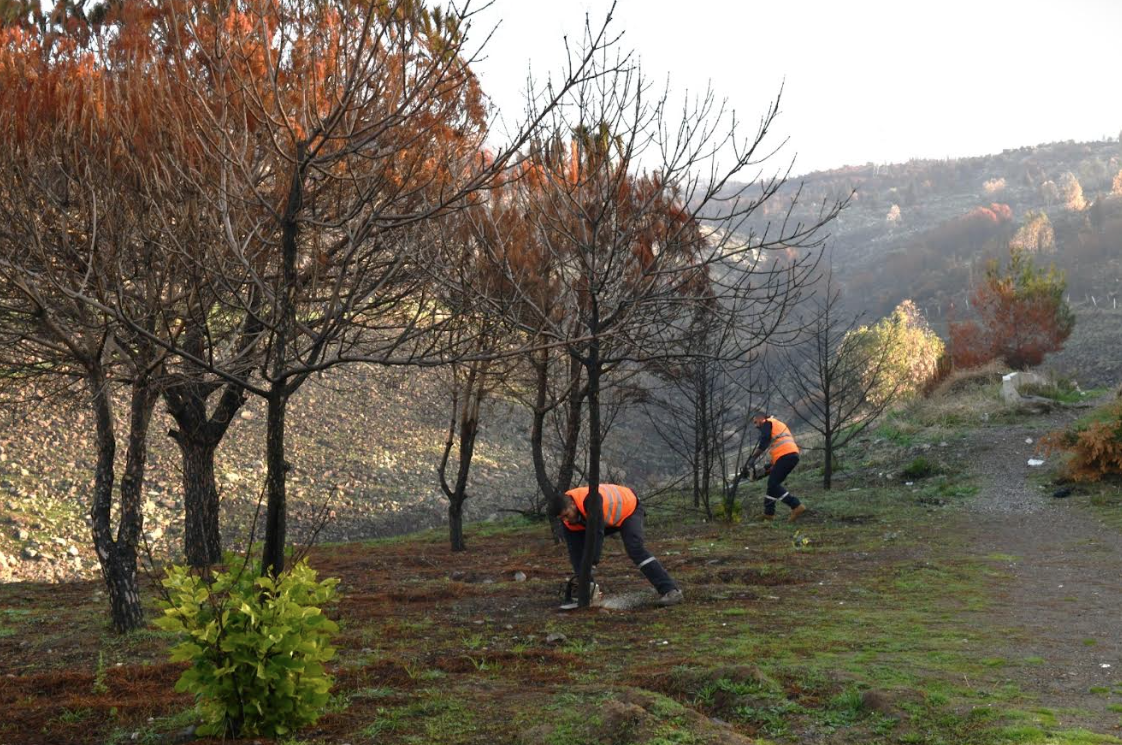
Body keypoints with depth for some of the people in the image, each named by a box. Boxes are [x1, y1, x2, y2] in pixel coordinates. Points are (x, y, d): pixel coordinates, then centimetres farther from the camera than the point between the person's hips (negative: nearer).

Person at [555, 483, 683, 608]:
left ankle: (670, 591, -27)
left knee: (635, 548, -26)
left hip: (628, 509, -7)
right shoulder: (567, 518, -18)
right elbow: (575, 550, -15)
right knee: (577, 543, -3)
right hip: (607, 520, 7)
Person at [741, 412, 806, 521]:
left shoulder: (767, 423, 6)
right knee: (772, 484, 15)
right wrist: (771, 465, 25)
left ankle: (797, 506, -14)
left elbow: (763, 443, -9)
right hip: (793, 455, 9)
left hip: (785, 455, -9)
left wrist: (752, 459, -9)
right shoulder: (778, 425, 33)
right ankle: (768, 513, 17)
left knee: (773, 485, -7)